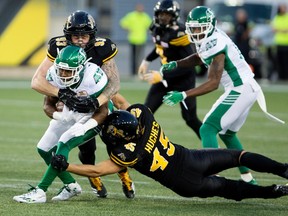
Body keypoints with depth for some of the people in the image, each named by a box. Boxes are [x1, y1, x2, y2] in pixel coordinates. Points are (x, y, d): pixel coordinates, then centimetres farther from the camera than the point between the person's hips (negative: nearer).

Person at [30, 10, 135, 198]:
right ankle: (94, 177, 20)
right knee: (86, 146, -11)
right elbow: (37, 81, -32)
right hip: (73, 103, 0)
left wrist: (95, 103, -49)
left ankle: (124, 176, 22)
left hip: (99, 98, 0)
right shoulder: (59, 49, -28)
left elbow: (115, 83, -32)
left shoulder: (102, 49, -28)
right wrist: (62, 94, -48)